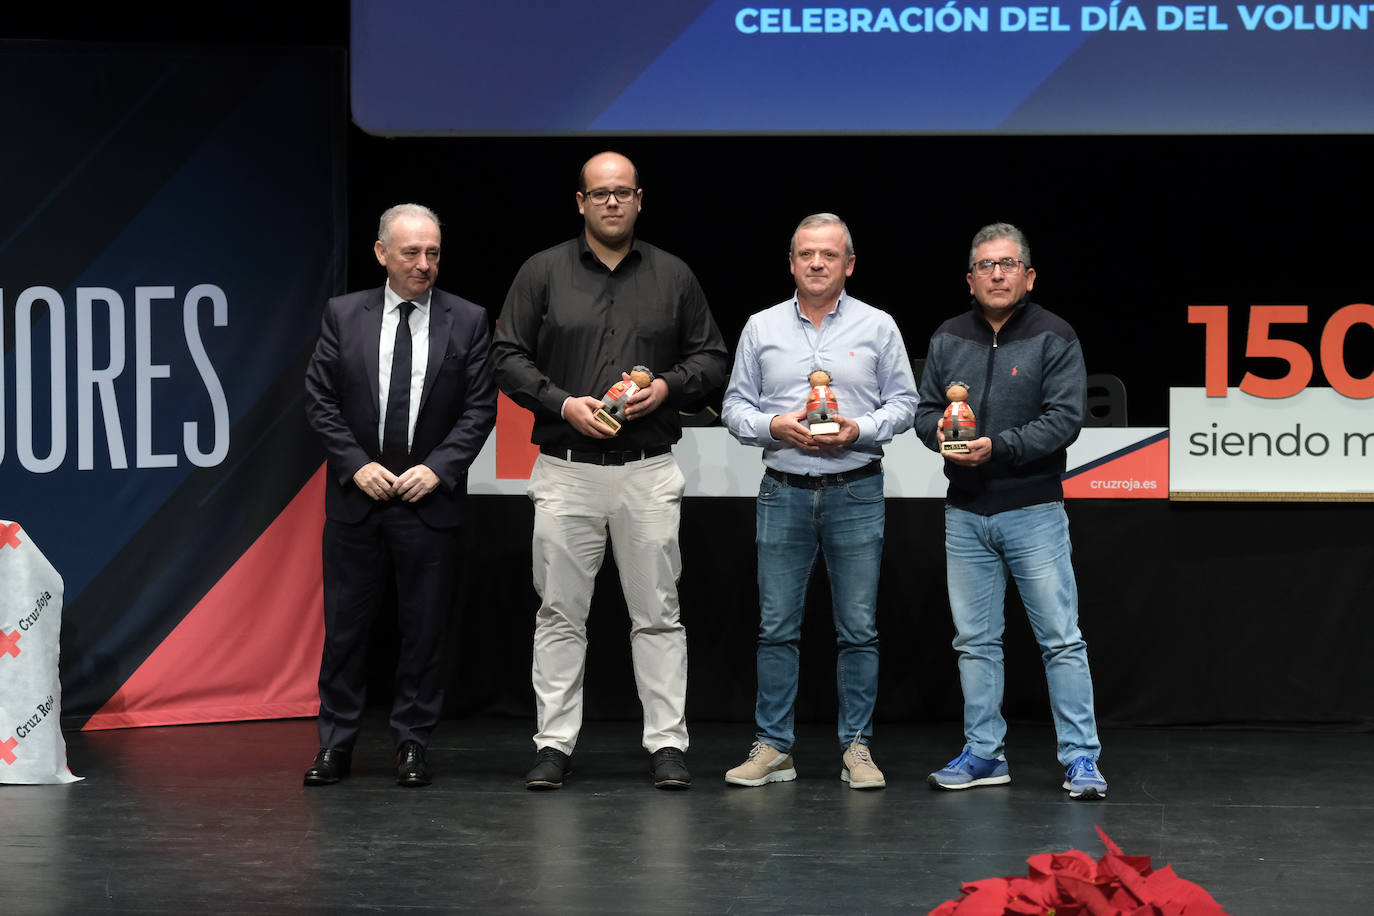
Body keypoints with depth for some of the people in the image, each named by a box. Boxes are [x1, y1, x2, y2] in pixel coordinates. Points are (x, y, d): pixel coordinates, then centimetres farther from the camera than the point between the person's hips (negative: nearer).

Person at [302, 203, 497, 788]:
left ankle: (411, 745, 14)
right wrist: (357, 465, -8)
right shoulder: (343, 315, 3)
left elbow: (480, 409, 1)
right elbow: (319, 399, 3)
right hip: (356, 497, 1)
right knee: (345, 626, 4)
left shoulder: (468, 322, 2)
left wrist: (438, 467, -10)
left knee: (424, 630, 3)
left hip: (430, 499, 0)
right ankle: (335, 745, 13)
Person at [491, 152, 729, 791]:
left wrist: (667, 386, -7)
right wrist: (562, 403, -10)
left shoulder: (673, 277, 9)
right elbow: (507, 355, 3)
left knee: (657, 613, 2)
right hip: (566, 469, 0)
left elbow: (710, 356, 12)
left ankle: (667, 744, 7)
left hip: (648, 471, 1)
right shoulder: (542, 273, 5)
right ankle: (554, 744, 9)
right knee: (560, 612, 3)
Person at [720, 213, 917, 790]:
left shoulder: (877, 327, 5)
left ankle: (857, 747, 8)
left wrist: (860, 429, -12)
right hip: (783, 493, 1)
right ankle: (772, 748, 8)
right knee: (776, 628, 2)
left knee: (859, 629, 1)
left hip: (856, 493, -1)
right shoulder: (762, 328, 8)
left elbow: (903, 403, 6)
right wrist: (774, 426, -10)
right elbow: (734, 407, 9)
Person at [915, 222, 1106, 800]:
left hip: (1034, 511, -4)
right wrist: (941, 433, -9)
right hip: (965, 514, 4)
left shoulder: (1054, 338, -3)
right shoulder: (948, 339, 11)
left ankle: (1080, 757, 2)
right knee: (974, 640, 9)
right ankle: (983, 754, 17)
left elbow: (1064, 419, -11)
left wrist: (999, 447, -21)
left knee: (1060, 638, -3)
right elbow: (925, 409, 14)